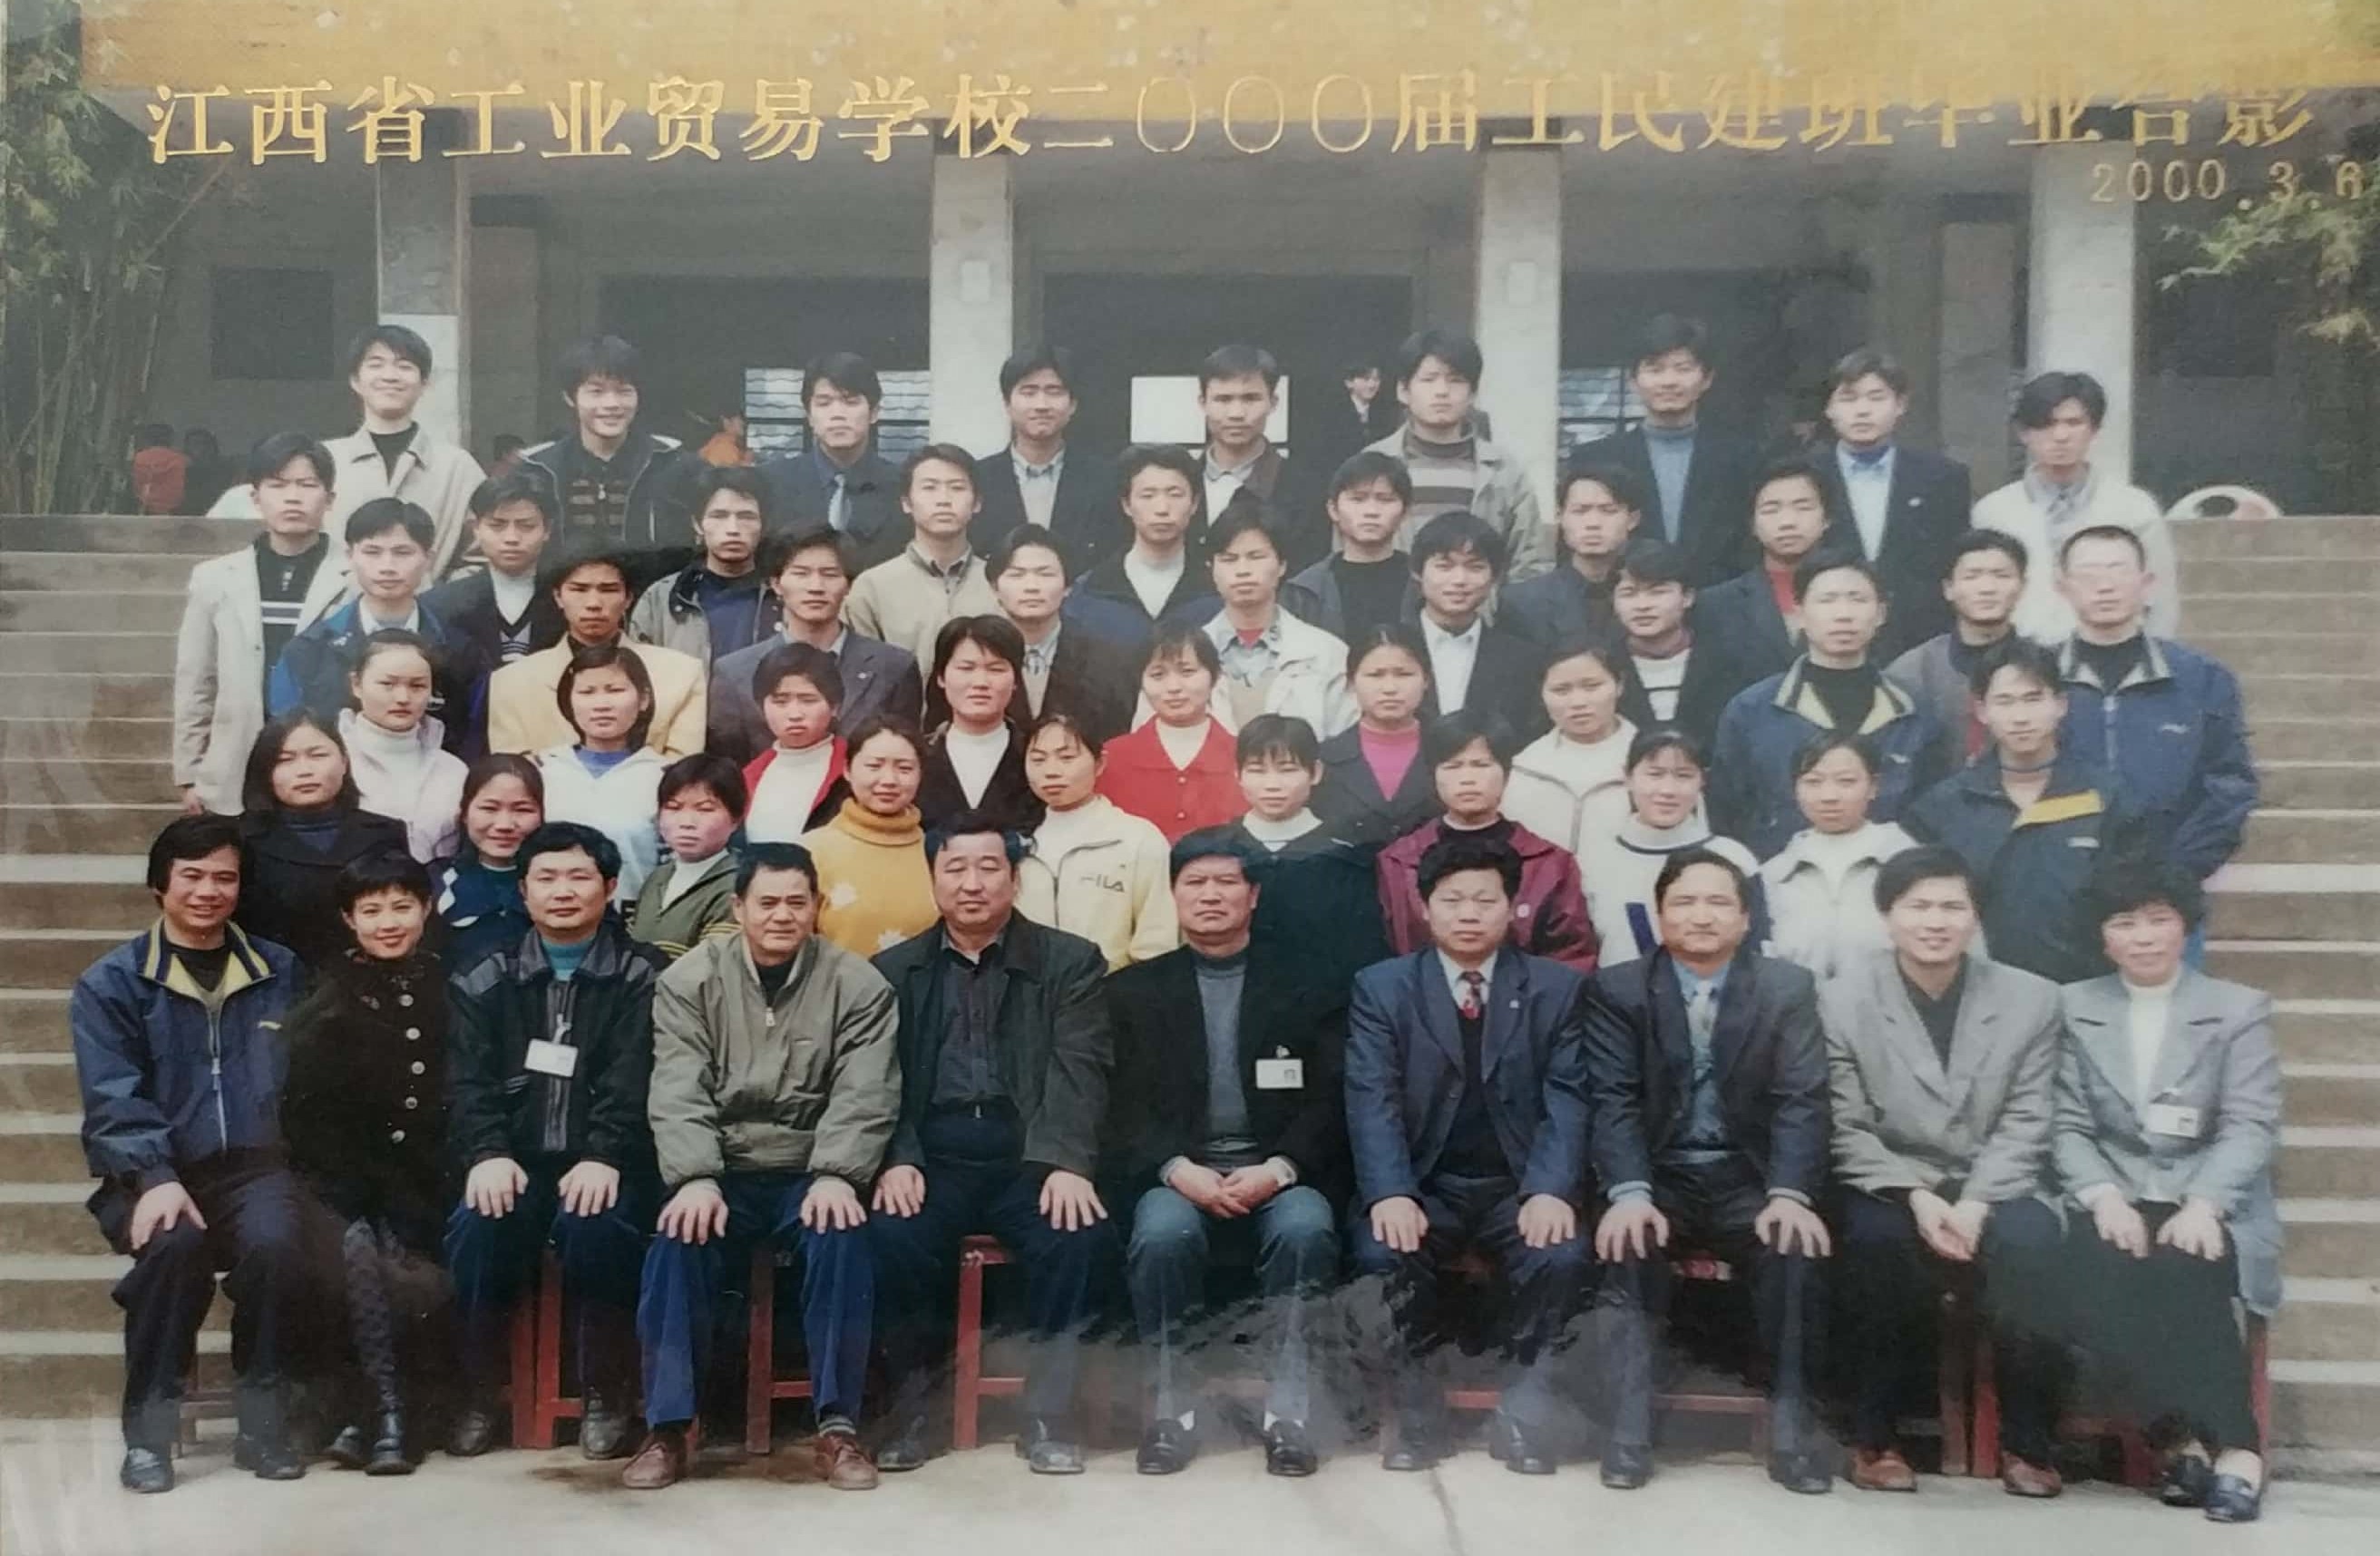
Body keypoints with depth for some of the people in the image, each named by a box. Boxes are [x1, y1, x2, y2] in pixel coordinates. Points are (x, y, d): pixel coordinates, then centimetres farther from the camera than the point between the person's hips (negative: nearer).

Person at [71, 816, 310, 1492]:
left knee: (275, 1241, -31)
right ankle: (149, 1427, -17)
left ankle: (263, 1417, -14)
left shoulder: (280, 973, 14)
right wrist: (155, 1179, -22)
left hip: (251, 1167, 1)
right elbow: (113, 1098, -6)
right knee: (175, 1241, -34)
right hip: (150, 1175, -1)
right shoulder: (109, 984, 5)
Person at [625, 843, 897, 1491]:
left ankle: (837, 1425, -20)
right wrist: (696, 1179, -24)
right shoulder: (691, 979, 1)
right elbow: (677, 1092, -9)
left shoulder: (857, 984, 0)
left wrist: (835, 1176, -25)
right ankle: (667, 1428, -16)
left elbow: (864, 1097, -9)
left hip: (812, 1174, 0)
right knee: (678, 1241, -28)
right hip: (719, 1171, 1)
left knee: (843, 1238, -30)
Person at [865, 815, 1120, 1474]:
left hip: (1029, 1156, -1)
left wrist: (1068, 1163, -21)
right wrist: (895, 1159, -16)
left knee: (1080, 1233, -30)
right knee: (890, 1234, -29)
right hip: (932, 1156, 1)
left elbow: (1078, 1071, -4)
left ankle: (1049, 1412, -12)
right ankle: (909, 1405, -8)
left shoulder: (1072, 962, 8)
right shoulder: (895, 969, 14)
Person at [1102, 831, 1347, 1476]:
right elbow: (1123, 1106, 4)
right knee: (1162, 1233, -33)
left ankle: (1287, 1408, -22)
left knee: (1304, 1228, -33)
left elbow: (1331, 1100, 3)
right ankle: (1173, 1406, -18)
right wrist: (1178, 1170, -15)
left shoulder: (1306, 983, 10)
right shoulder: (1133, 990, 12)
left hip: (1280, 1173, 0)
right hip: (1175, 1173, 0)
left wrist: (1277, 1169, -14)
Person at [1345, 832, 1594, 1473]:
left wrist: (1550, 1191, -21)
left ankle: (1526, 1412, -7)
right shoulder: (1380, 987, 4)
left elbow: (1567, 1101, -4)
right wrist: (1391, 1193, -24)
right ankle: (1416, 1411, -8)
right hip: (1421, 1185, 0)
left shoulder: (1558, 988, 6)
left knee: (1562, 1255, -28)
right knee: (1383, 1253, -29)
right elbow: (1372, 1100, -7)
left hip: (1519, 1188, 0)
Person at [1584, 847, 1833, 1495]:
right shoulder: (1618, 989, 2)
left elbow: (1802, 1101, -5)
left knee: (1797, 1245, -29)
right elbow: (1614, 1101, -7)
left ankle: (1791, 1422, -18)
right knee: (1626, 1243, -31)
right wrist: (1629, 1193, -24)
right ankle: (1627, 1426, -23)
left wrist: (1790, 1194, -22)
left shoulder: (1788, 988, 3)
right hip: (1658, 1178, 0)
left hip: (1749, 1180, 1)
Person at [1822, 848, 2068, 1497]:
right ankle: (1874, 1435, -15)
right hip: (1889, 1188, -1)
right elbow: (1845, 1129, -5)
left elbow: (2025, 1125, -1)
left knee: (2031, 1239, -31)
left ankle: (2026, 1441, -12)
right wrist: (1914, 1194, -20)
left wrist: (1975, 1202, -17)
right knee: (1878, 1240, -34)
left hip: (1990, 1187, 1)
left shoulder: (2031, 998, 3)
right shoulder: (1842, 999, -2)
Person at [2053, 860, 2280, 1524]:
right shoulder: (2072, 1008, 12)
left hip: (2206, 1208, -1)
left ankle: (2232, 1443, -27)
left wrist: (2203, 1204, -20)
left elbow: (2252, 1124, -3)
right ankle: (2188, 1433, -22)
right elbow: (2068, 1126, 4)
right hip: (2114, 1203, 1)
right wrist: (2104, 1196, -16)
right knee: (2094, 1268, -31)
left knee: (2179, 1271, -34)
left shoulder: (2240, 1009, 9)